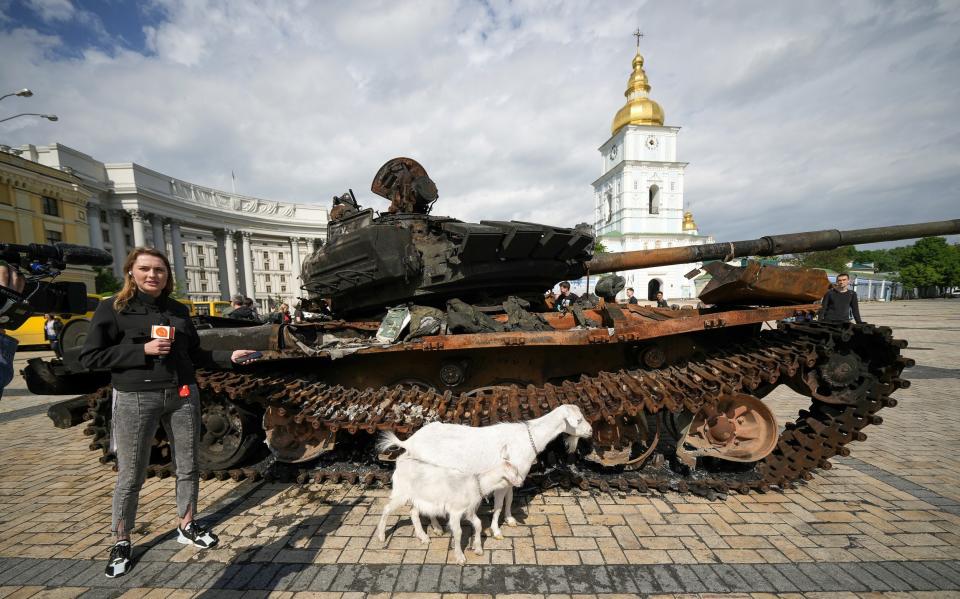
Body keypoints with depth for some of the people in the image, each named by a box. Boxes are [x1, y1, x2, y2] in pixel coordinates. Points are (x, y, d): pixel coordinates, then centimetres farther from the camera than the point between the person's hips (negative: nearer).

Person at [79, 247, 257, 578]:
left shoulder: (179, 310, 8)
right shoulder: (112, 308, -4)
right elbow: (90, 357, -7)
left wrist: (228, 357, 0)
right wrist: (143, 349, -18)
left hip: (183, 396, 4)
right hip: (135, 399, -4)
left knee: (188, 466, 13)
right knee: (130, 476, 7)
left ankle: (187, 526, 30)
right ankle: (121, 543, 29)